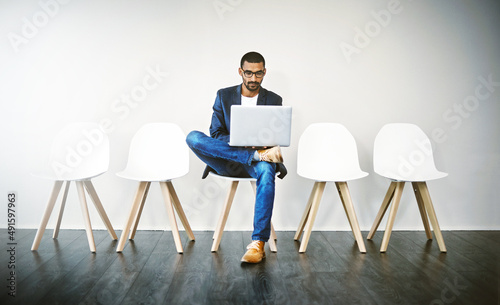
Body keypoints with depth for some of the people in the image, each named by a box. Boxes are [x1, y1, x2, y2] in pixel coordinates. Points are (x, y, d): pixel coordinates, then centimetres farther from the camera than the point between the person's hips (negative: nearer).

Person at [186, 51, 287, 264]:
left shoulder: (274, 100, 9)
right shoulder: (224, 96, 9)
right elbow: (216, 134, -1)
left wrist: (266, 147, -18)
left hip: (254, 163, -1)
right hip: (227, 162, 1)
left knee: (266, 170, -39)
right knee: (193, 137, -26)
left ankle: (258, 244, -39)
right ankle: (258, 155, -32)